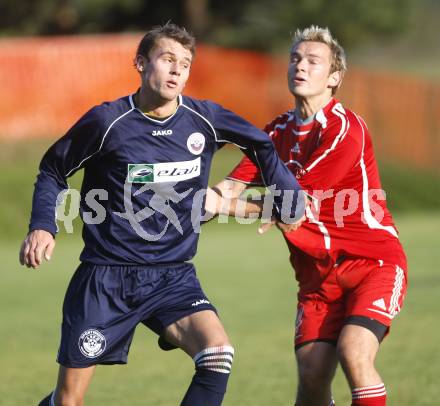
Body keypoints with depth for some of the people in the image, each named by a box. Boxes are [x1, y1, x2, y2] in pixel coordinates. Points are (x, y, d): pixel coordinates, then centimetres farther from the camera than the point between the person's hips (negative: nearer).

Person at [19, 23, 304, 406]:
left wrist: (288, 199, 9)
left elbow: (262, 146, 16)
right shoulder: (107, 121, -10)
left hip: (173, 277, 2)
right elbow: (53, 170, 4)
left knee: (218, 352, -25)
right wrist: (42, 227, -10)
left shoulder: (204, 119, -3)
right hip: (105, 277, -2)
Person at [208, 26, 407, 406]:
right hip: (318, 272, 5)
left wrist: (223, 205, -11)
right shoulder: (278, 132, 10)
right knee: (312, 373, -9)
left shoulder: (345, 129, -14)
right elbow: (233, 186, 1)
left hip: (373, 263, -5)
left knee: (353, 352, -27)